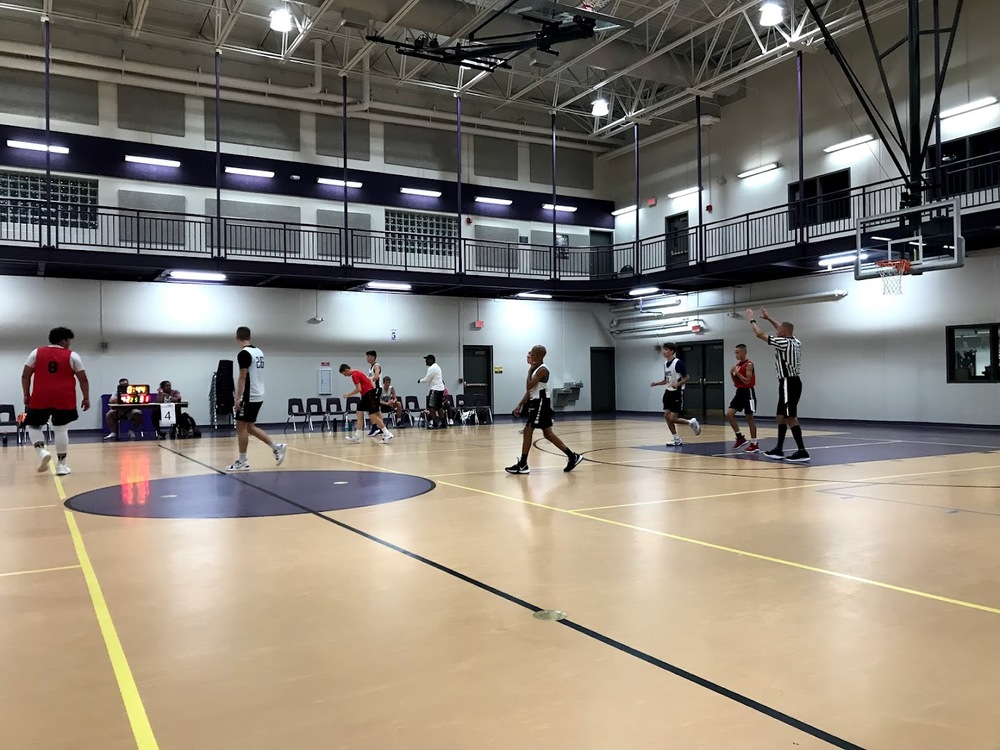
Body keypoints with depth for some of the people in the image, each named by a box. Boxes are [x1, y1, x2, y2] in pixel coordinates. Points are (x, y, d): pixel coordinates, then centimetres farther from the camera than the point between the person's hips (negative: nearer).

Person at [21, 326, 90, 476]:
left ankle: (41, 451, -8)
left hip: (40, 398, 1)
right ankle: (61, 465, 6)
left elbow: (25, 376, 6)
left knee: (34, 426, 17)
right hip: (64, 399, -1)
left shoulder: (36, 353, 7)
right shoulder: (72, 356, 2)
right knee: (61, 430, 4)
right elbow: (83, 379, 2)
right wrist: (86, 398, 9)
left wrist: (26, 395, 14)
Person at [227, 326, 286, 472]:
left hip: (249, 396, -9)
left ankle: (242, 461, 5)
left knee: (241, 427, 0)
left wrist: (238, 398, -16)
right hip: (258, 395, 9)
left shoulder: (244, 353, -15)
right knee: (250, 427, 16)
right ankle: (277, 447, 13)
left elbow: (243, 377, -18)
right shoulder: (259, 352, 12)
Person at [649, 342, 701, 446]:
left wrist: (677, 384, -30)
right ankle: (677, 440, 12)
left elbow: (687, 378, -15)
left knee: (672, 418, -10)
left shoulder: (678, 363, -15)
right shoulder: (665, 363, 9)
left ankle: (692, 423, 17)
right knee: (666, 416, 1)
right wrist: (656, 383, 3)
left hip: (677, 393, -8)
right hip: (668, 392, 8)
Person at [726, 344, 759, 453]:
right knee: (729, 414, 1)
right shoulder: (737, 364, 11)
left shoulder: (749, 364, -13)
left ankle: (754, 443, 7)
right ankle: (740, 438, 10)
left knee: (749, 418, -2)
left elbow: (747, 381, -19)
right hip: (739, 392, 8)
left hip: (748, 392, -8)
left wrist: (737, 373, -20)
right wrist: (732, 373, -1)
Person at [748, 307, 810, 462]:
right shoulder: (795, 341, 11)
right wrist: (768, 318, 38)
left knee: (790, 418, -10)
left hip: (789, 383, -10)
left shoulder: (783, 342, -14)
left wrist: (752, 319, 6)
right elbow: (784, 329, 32)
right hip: (792, 382, 10)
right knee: (781, 416, 15)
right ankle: (778, 450, 21)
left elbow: (760, 334, -9)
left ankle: (802, 452, -13)